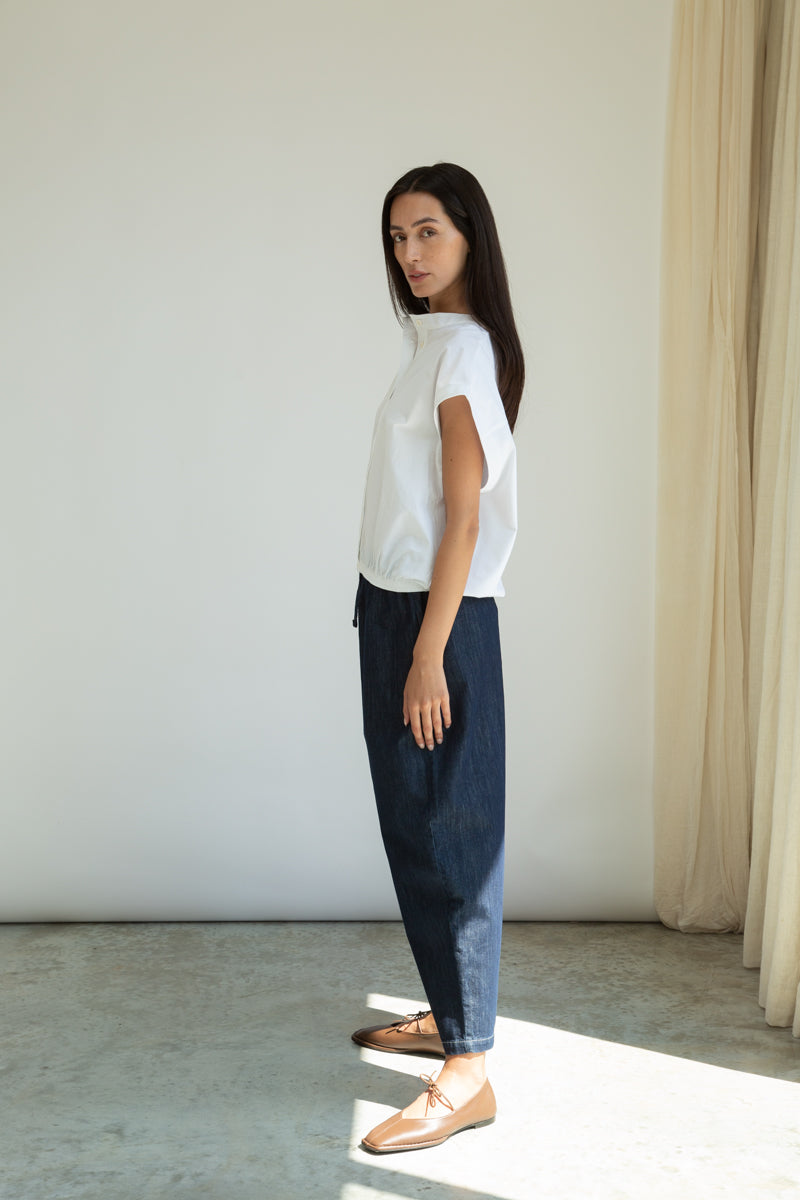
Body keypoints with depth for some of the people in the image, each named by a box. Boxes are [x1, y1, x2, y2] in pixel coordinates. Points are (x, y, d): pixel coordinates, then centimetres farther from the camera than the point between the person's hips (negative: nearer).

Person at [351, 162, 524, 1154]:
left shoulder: (464, 347, -13)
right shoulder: (431, 342, 15)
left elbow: (464, 517, -18)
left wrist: (430, 654, -20)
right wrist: (396, 636, 16)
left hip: (436, 620, -9)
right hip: (395, 609, 10)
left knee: (447, 835, -4)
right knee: (411, 826, 16)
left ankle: (468, 1073, 6)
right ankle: (446, 1012, 31)